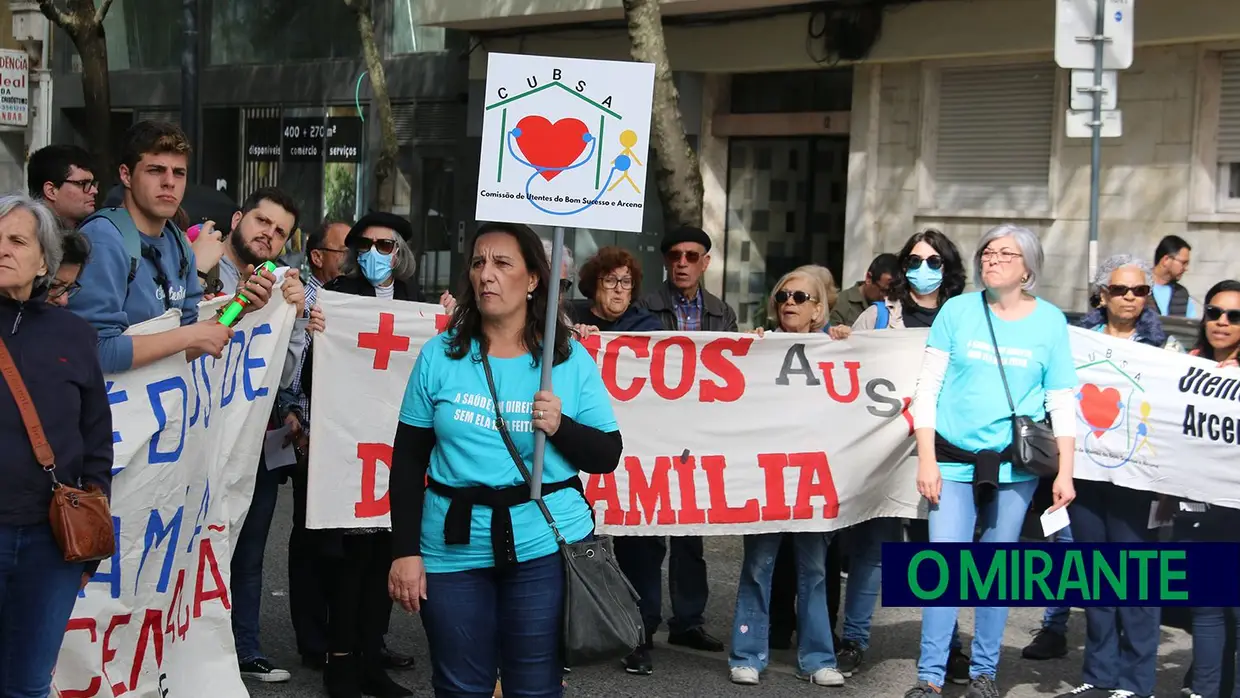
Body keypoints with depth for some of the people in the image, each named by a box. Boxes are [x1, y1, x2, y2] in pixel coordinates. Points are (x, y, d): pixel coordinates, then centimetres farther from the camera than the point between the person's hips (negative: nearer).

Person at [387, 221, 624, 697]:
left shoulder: (571, 359, 1)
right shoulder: (440, 356, 2)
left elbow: (608, 456, 3)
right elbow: (407, 462, 4)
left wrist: (561, 427, -16)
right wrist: (405, 551, -2)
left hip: (546, 543, -1)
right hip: (453, 547, 1)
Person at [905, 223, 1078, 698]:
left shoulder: (1050, 321, 3)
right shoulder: (958, 310, 1)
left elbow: (1062, 402, 4)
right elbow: (927, 387, 1)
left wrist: (1065, 473, -1)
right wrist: (926, 460, -5)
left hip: (1015, 466, 1)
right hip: (954, 460, -1)